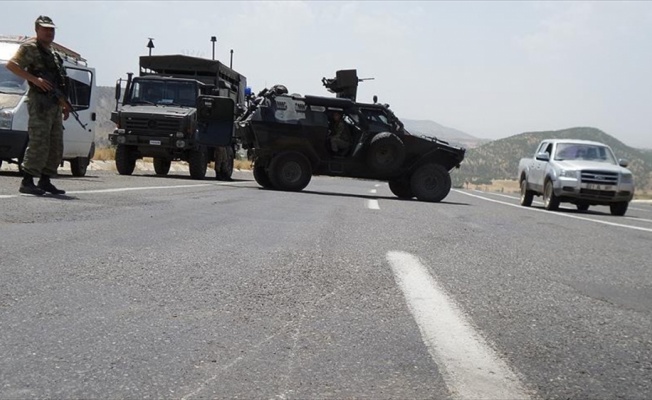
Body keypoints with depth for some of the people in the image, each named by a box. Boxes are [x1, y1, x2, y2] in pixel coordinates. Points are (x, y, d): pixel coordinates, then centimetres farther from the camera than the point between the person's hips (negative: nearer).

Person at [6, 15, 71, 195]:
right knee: (39, 144, -14)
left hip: (55, 104, 9)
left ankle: (45, 181, 17)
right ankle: (27, 182, -12)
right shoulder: (30, 47, -3)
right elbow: (11, 65, -16)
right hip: (39, 101, -9)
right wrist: (35, 79, -22)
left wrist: (65, 104, 21)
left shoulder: (51, 52, 22)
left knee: (56, 146, 10)